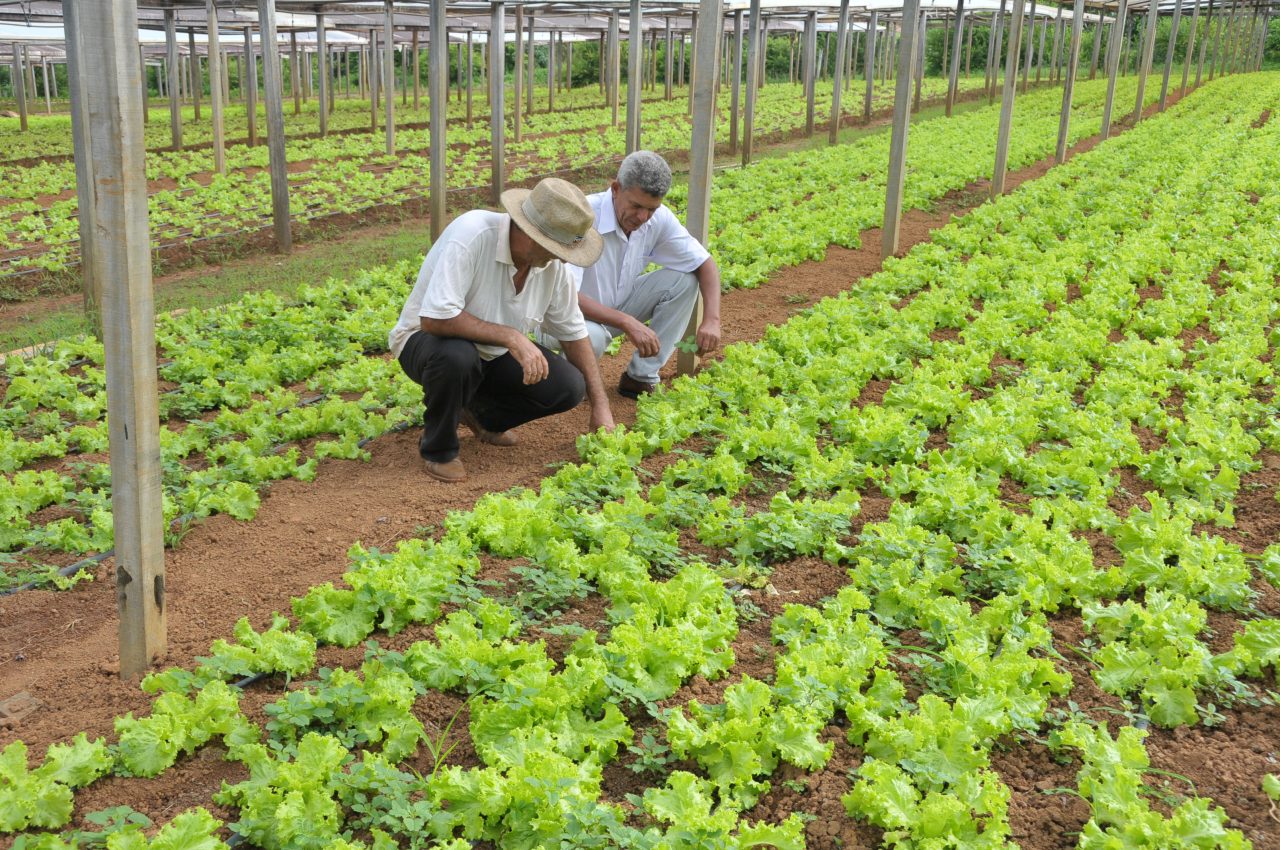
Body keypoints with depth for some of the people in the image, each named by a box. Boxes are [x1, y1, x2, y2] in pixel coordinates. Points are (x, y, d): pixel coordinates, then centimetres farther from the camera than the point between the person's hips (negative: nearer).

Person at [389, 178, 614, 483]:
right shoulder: (472, 235, -31)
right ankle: (437, 448, -11)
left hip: (494, 353, 5)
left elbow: (573, 333, 0)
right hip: (429, 339, -5)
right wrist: (512, 337, -36)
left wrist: (601, 407, -2)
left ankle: (483, 415, 13)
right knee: (456, 355, -40)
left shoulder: (552, 262, -12)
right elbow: (434, 318, -37)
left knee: (568, 387, -16)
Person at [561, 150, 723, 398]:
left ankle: (640, 377, -6)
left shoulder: (658, 218, -13)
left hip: (617, 303, 6)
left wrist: (712, 319, -23)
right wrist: (627, 322, -44)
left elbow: (706, 264, -6)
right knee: (590, 337, -40)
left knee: (684, 279, -12)